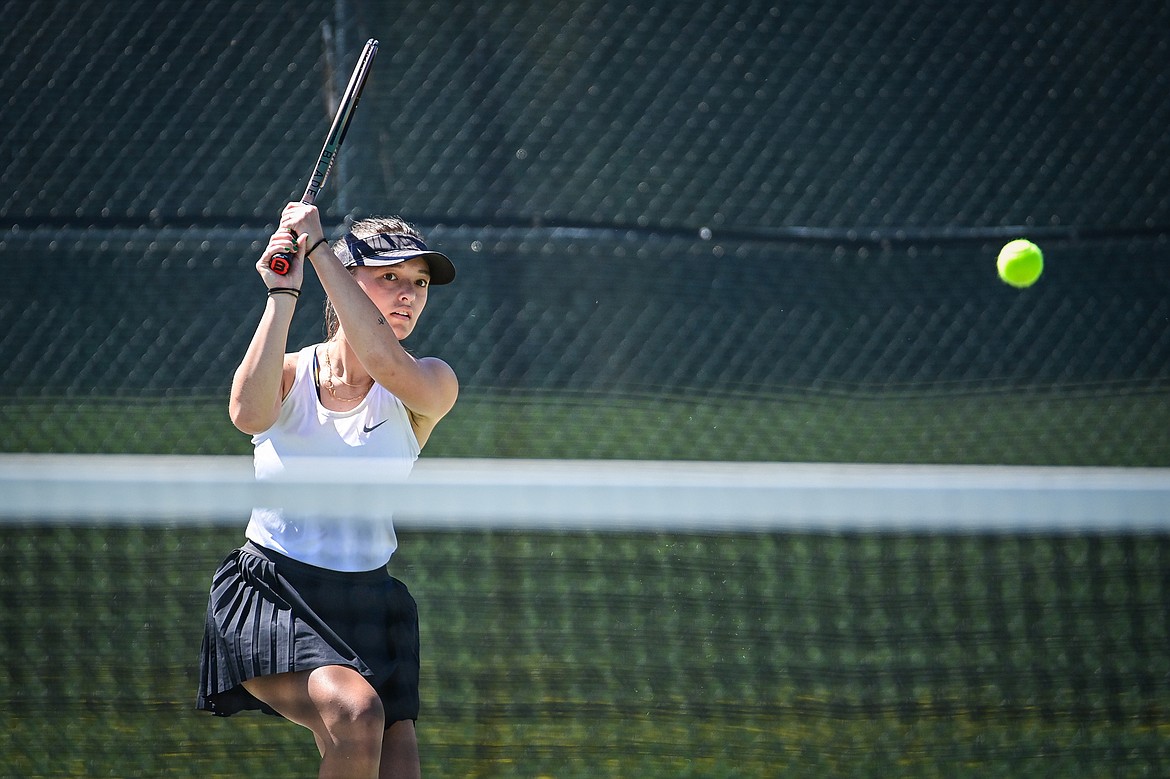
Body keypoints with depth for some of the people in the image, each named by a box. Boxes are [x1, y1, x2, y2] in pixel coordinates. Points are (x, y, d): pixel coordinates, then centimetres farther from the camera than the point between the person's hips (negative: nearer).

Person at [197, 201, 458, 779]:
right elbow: (248, 414, -23)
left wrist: (317, 247, -21)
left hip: (368, 603, 3)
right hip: (269, 596, -3)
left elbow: (386, 363, -23)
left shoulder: (431, 387, 1)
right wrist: (282, 293, -21)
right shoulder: (289, 374, 1)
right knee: (356, 714, -30)